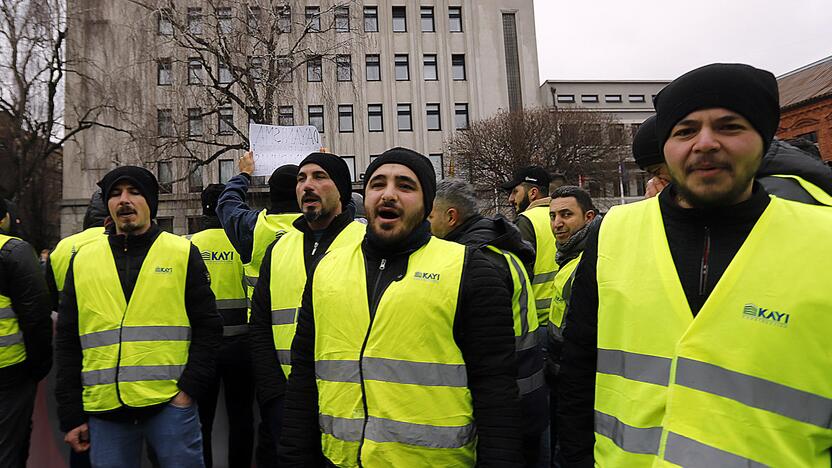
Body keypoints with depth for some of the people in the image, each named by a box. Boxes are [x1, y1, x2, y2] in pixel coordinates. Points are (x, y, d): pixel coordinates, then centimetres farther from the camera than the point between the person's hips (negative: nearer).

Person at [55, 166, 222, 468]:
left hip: (171, 404, -2)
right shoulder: (82, 261, 9)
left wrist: (190, 390, -8)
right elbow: (68, 342, 11)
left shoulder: (183, 253, 1)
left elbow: (208, 328, 1)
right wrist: (71, 416, 8)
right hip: (104, 410, 3)